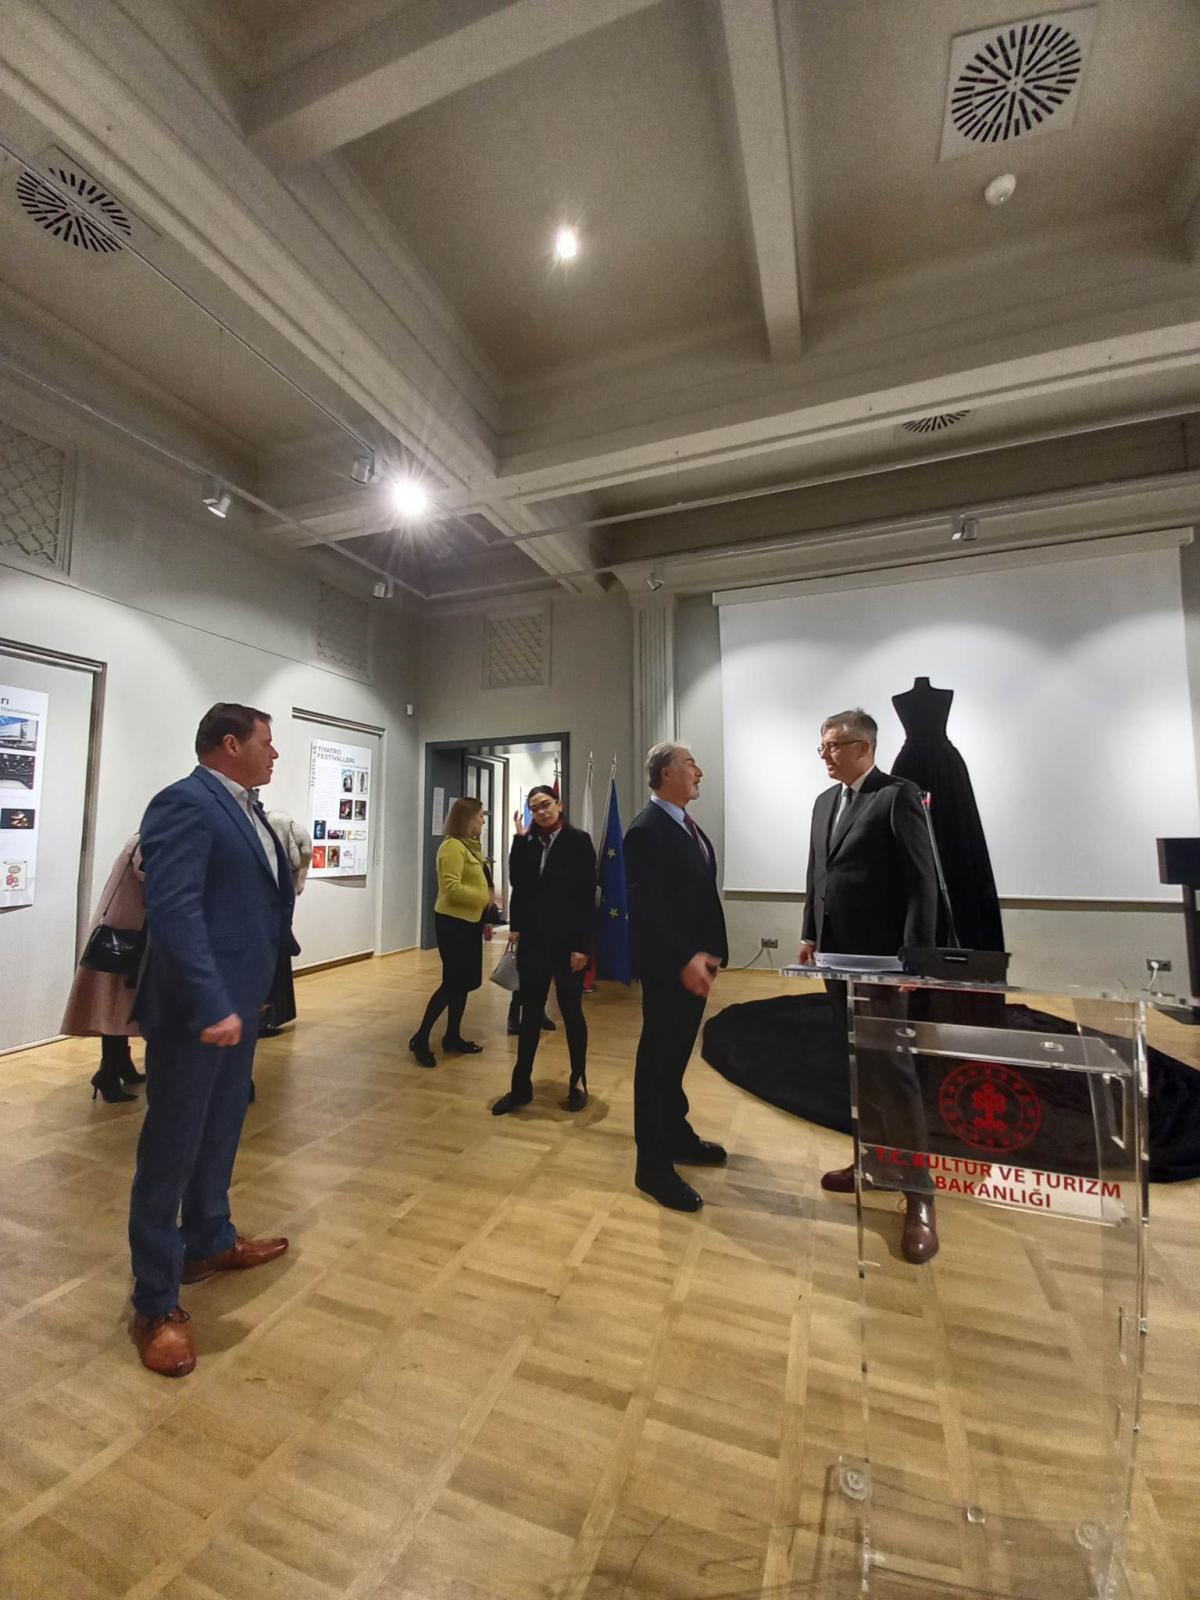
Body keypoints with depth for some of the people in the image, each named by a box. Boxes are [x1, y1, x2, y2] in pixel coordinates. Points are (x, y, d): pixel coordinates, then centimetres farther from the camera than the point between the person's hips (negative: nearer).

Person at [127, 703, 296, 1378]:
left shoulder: (246, 807, 12)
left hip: (238, 999, 9)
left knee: (220, 1134, 23)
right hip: (198, 1009, -9)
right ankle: (156, 1302, 23)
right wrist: (210, 1007, -28)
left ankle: (210, 1242, 43)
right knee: (171, 1150, 7)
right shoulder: (184, 804, -17)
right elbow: (174, 911, -25)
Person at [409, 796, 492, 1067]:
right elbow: (452, 889, -24)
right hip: (453, 922, -9)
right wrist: (484, 898, -20)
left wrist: (484, 920, 15)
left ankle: (453, 1037, 24)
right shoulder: (453, 846, -16)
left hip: (470, 921, 9)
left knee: (464, 982, 13)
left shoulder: (471, 845, 13)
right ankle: (420, 1038, 7)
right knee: (452, 982, -5)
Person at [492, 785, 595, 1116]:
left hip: (567, 941, -4)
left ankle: (579, 1082, 29)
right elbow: (517, 884, -6)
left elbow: (587, 896, -11)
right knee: (530, 1012, 12)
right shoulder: (528, 843, 6)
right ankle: (521, 1086, 23)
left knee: (571, 1012, 10)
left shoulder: (578, 841, -7)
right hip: (532, 940, 4)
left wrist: (582, 945, -15)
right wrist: (521, 838, -8)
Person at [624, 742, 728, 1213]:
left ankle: (676, 1135, 37)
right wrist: (684, 961, -23)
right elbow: (647, 908, -22)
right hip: (667, 967, -9)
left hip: (694, 962, 9)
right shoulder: (645, 830, -17)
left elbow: (704, 893, 13)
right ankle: (653, 1164, 17)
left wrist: (710, 950, 7)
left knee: (676, 1055, 21)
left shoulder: (688, 826, 12)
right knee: (658, 1059, 3)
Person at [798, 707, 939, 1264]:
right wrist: (810, 935, 11)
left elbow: (922, 880, -14)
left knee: (891, 1068, -2)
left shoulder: (898, 796, -10)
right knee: (859, 1066, 16)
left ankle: (918, 1194, 12)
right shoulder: (825, 801, 12)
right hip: (837, 955, 7)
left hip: (879, 957, -7)